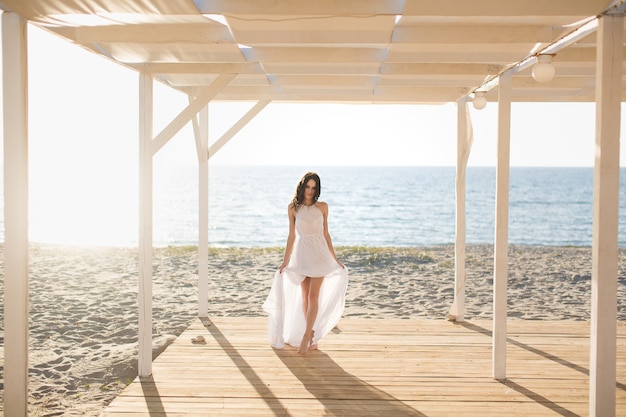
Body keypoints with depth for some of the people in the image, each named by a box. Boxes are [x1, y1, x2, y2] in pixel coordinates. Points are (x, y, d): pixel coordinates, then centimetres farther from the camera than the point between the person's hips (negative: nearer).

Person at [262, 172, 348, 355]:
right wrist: (285, 261, 2)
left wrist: (335, 258, 9)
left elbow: (326, 234, 8)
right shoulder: (293, 208, 1)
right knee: (304, 297, 4)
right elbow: (291, 236, 4)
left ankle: (306, 337, -6)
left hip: (319, 253, -1)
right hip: (301, 254, 1)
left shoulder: (322, 207, 1)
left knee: (313, 296, -7)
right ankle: (312, 336, 14)